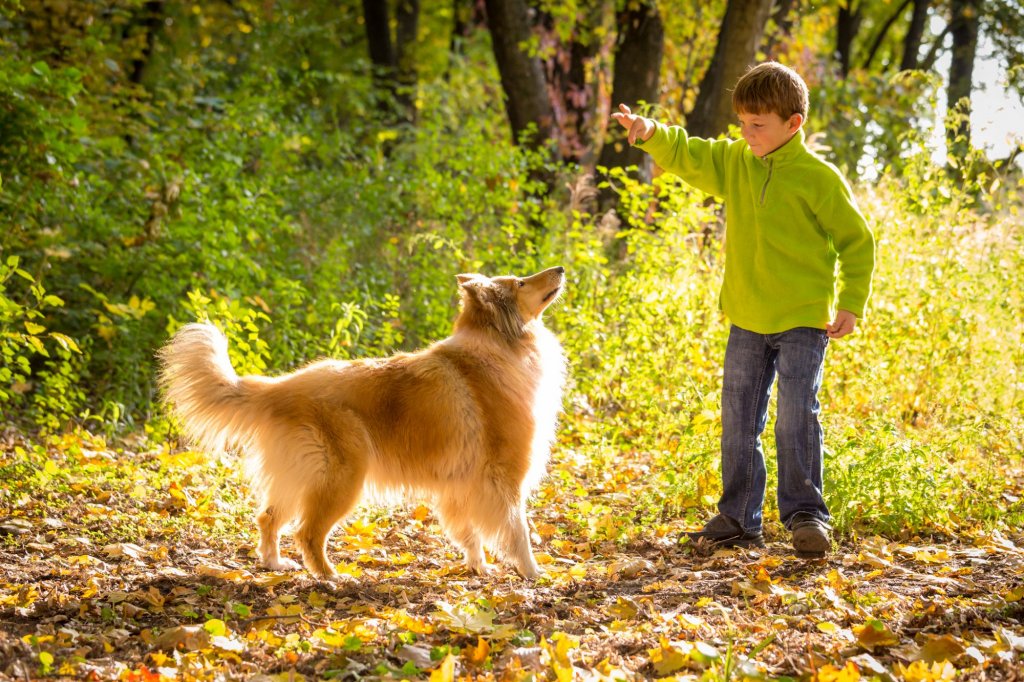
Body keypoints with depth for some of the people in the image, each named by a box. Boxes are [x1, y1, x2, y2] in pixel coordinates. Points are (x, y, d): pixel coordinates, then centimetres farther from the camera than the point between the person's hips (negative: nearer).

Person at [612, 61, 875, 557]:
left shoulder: (819, 178, -9)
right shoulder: (733, 162, 6)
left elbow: (857, 242, -3)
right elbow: (686, 157, 3)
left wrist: (851, 303, -8)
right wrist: (651, 134, -18)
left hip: (803, 320, -6)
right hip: (746, 320, 6)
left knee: (796, 416, -12)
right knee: (738, 420, 8)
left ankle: (805, 514, -2)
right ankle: (738, 519, 16)